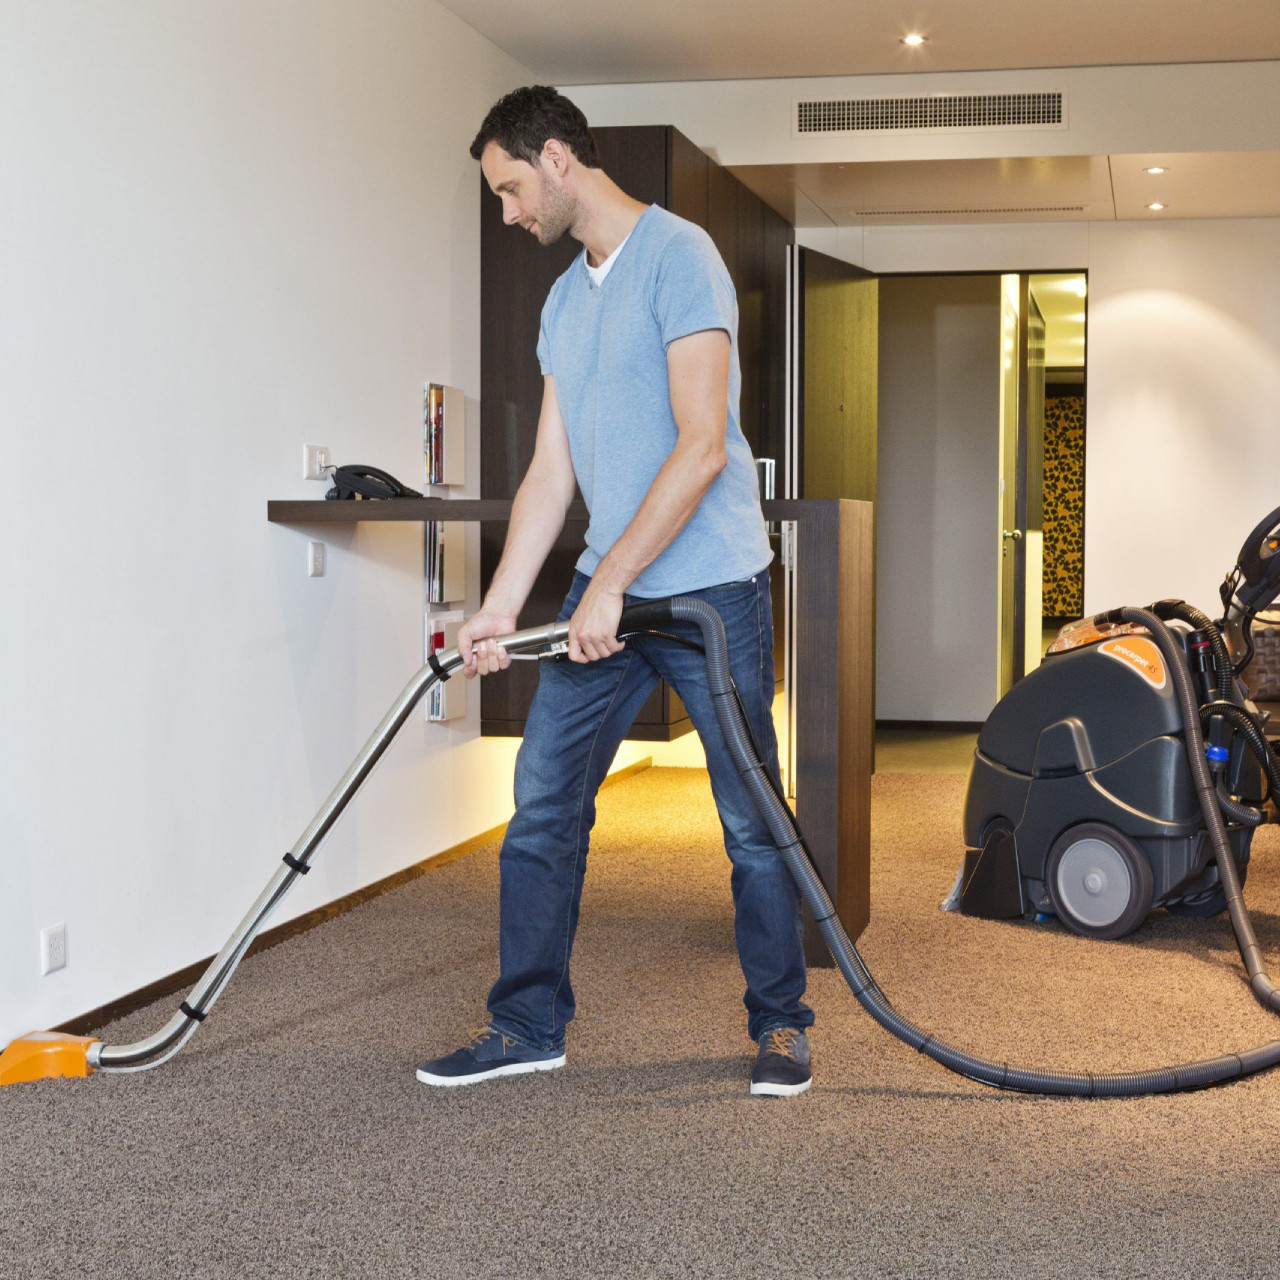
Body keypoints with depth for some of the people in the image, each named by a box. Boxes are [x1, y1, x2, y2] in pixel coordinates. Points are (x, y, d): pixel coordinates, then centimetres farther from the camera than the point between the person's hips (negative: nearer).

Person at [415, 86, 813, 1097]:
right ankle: (529, 1024, 15)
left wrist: (611, 581, -19)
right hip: (606, 593, 8)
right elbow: (552, 472, 14)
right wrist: (501, 606, 8)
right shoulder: (564, 301, 15)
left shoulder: (677, 256, -11)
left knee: (752, 823, 2)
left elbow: (701, 447, -19)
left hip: (710, 587, -7)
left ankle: (781, 1024, 18)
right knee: (542, 807, 5)